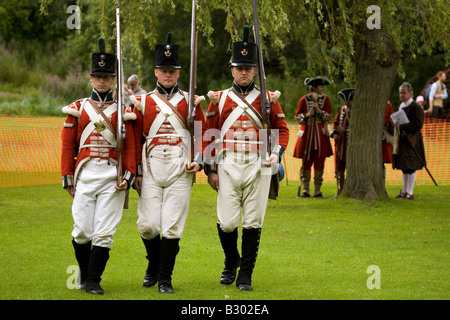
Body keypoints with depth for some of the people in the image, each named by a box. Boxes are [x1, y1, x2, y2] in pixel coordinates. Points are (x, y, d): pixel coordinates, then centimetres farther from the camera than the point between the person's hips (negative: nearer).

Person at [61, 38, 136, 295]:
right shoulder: (77, 109, 10)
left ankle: (93, 281, 3)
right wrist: (68, 177, 5)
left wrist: (129, 176, -5)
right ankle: (84, 272, 23)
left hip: (112, 177, -1)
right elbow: (68, 146, 10)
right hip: (85, 175, 1)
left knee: (104, 232, -5)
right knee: (82, 230, -1)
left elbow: (130, 146, 5)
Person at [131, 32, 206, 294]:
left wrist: (199, 161, -8)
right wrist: (137, 172, 3)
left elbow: (202, 133, 7)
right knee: (148, 225, -2)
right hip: (151, 169, 1)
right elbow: (136, 139, 8)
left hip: (180, 170, -1)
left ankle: (165, 279, 6)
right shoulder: (143, 102, 8)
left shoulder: (189, 102, 7)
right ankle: (154, 265, 26)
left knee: (172, 226, -4)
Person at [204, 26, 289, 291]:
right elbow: (210, 136, 9)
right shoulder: (218, 99, 8)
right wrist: (210, 170, 4)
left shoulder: (268, 99, 8)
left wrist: (276, 154, -6)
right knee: (227, 222, -4)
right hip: (228, 166, 0)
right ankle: (231, 262, 25)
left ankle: (245, 276, 9)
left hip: (258, 167, 0)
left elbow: (282, 130, 11)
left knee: (253, 222, -1)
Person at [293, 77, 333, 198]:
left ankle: (317, 191, 3)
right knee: (306, 162, -1)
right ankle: (305, 190, 3)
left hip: (321, 135, 1)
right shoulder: (304, 100, 0)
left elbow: (329, 117, 0)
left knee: (319, 162, -1)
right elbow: (297, 117, 4)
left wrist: (319, 110, -16)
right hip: (307, 133, -1)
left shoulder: (326, 99, 5)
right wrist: (307, 115, -15)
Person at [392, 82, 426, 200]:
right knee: (404, 168, 12)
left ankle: (410, 193, -1)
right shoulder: (401, 106, 14)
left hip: (411, 140, -8)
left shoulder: (415, 107, -12)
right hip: (402, 140, 8)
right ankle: (404, 191, 19)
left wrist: (402, 126, -22)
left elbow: (418, 124, -19)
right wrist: (397, 125, 7)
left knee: (410, 167, -5)